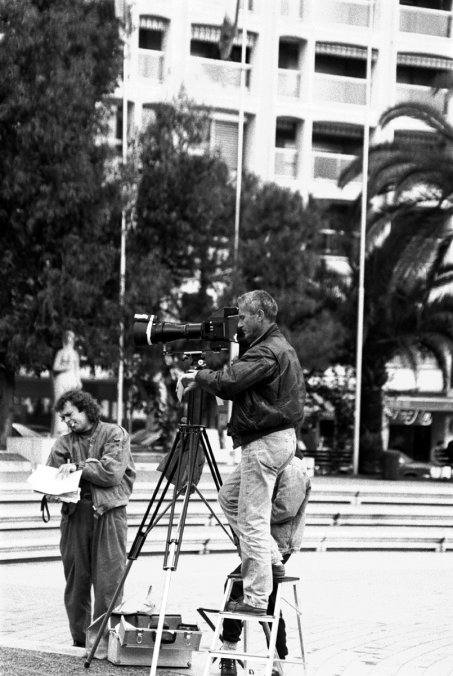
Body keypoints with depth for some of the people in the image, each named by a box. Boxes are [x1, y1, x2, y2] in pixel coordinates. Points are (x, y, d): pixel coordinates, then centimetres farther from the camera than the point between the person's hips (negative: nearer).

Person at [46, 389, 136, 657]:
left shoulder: (115, 434, 3)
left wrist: (78, 467, -10)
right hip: (74, 512, 4)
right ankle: (80, 638, 11)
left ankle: (105, 637, -5)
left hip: (108, 512, -4)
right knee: (75, 578, 3)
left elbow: (112, 472, -9)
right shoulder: (64, 442, 15)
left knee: (108, 579, -8)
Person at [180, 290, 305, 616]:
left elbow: (229, 382, -24)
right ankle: (272, 561, 20)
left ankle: (256, 599, -3)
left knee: (252, 521, -6)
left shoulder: (267, 352, -16)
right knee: (229, 496, 21)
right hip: (281, 438, 11)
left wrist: (198, 376, -6)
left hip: (266, 442, -11)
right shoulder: (281, 347, 17)